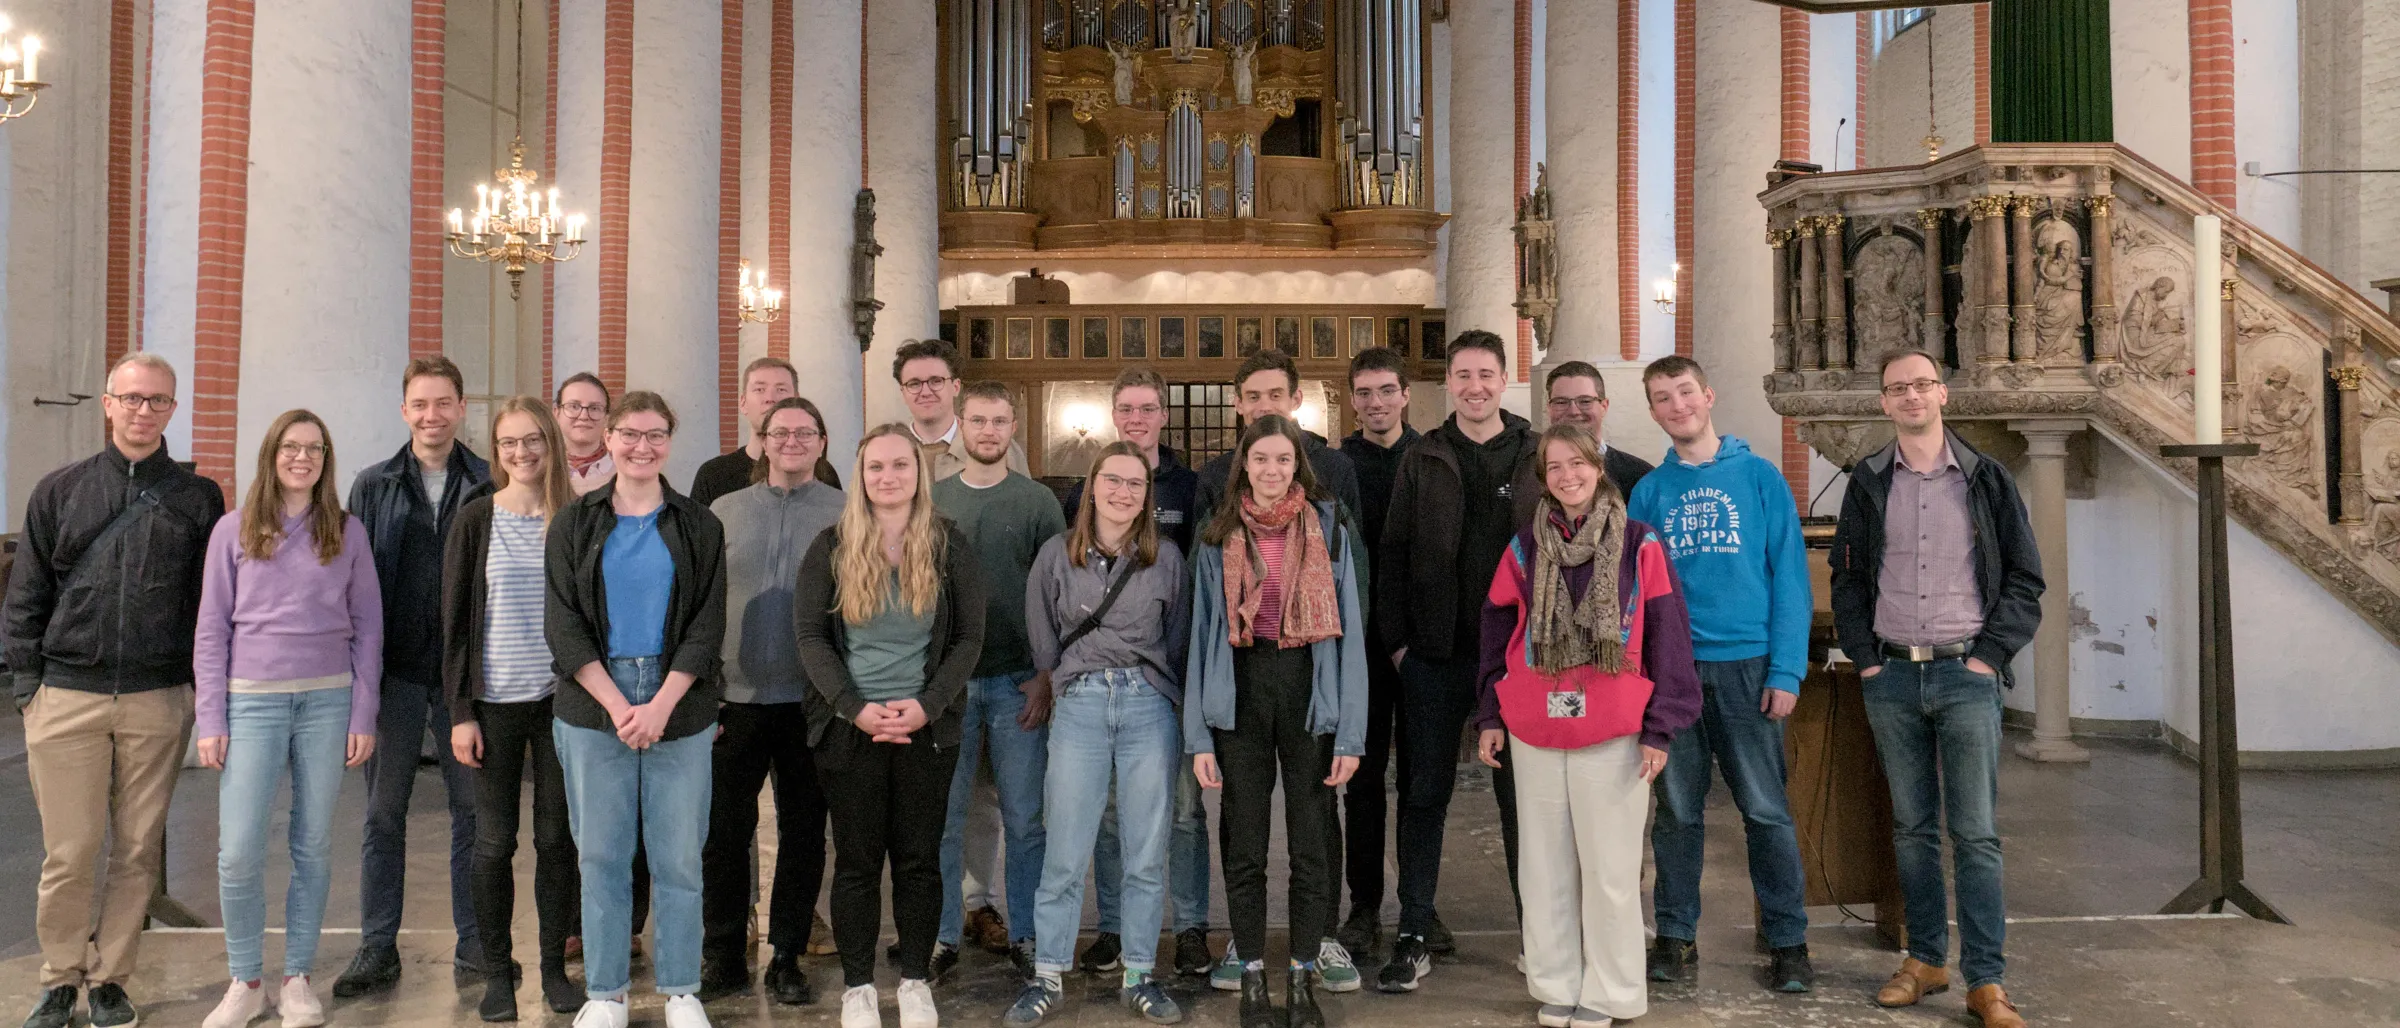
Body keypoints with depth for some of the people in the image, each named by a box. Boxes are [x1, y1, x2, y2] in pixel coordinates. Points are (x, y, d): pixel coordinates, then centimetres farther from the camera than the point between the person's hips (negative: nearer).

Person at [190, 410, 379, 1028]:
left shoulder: (347, 532, 5)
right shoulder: (233, 531, 4)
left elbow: (367, 628, 6)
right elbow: (211, 630, 4)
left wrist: (363, 715, 0)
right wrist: (210, 720, -2)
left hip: (328, 700, 1)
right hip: (253, 700, 0)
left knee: (314, 845, 6)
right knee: (239, 851, -4)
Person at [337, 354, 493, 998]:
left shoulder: (490, 488, 2)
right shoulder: (373, 487, 7)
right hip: (395, 671, 2)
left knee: (472, 806, 6)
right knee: (384, 811, 8)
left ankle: (474, 944, 16)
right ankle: (378, 951, 17)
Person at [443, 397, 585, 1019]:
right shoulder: (476, 519, 0)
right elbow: (455, 619, 0)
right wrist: (460, 711, -5)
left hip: (561, 698, 1)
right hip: (496, 701, -1)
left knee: (558, 837, 6)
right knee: (495, 840, 5)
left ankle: (554, 966, 19)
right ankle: (498, 972, 18)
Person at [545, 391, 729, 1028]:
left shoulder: (698, 526, 6)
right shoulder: (575, 524, 7)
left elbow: (706, 624, 0)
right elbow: (563, 624, 0)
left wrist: (660, 706, -11)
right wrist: (618, 707, -11)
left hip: (679, 709, 0)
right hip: (593, 708, 0)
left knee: (678, 858, 3)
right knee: (601, 856, 5)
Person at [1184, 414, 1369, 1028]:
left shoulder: (1327, 530, 1)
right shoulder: (1217, 540, 5)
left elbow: (1349, 631, -1)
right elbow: (1202, 634, 4)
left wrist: (1351, 732, -7)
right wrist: (1198, 735, -2)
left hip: (1309, 694, -1)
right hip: (1241, 695, 1)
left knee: (1310, 847, 6)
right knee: (1245, 848, 7)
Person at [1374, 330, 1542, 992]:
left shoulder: (1538, 458, 4)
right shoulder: (1422, 460, 6)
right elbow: (1394, 553, 4)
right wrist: (1397, 639, -2)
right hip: (1435, 653, 1)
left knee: (1520, 790, 9)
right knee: (1424, 791, 5)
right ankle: (1417, 933, 14)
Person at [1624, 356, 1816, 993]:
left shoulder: (1760, 477, 2)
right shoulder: (1649, 493, 9)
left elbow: (1789, 576, -2)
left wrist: (1786, 671, -9)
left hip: (1746, 665, -2)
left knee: (1766, 810, 2)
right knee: (1677, 811, 9)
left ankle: (1788, 943, 15)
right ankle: (1675, 937, 19)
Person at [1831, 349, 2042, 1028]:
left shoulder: (1985, 479, 4)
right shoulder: (1868, 484, 7)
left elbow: (2025, 580, 4)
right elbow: (1847, 581, 11)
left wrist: (1991, 655, -5)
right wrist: (1865, 659, 1)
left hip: (1966, 674, -2)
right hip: (1891, 676, 2)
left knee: (1975, 834, -2)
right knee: (1912, 828, 9)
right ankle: (1926, 959, 20)